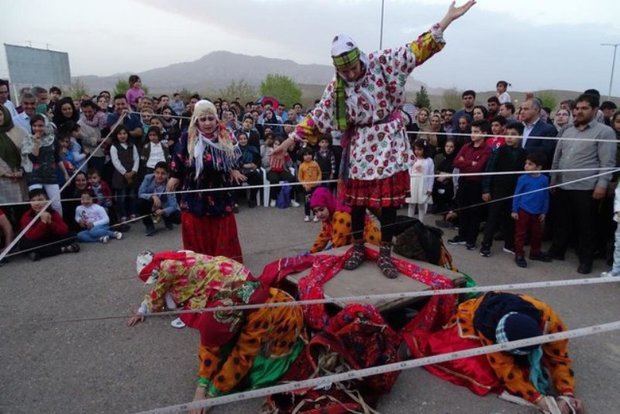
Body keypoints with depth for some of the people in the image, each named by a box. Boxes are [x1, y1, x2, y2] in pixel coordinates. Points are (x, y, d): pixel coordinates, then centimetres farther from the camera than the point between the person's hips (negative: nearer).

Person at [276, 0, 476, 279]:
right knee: (356, 201, 7)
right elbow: (316, 118, 0)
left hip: (388, 144, -1)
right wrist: (288, 143, -2)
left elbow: (416, 51, -9)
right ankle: (358, 248, 27)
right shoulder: (336, 87, -2)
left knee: (389, 200, 2)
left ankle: (385, 255, 15)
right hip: (360, 148, 1)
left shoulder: (381, 63, -6)